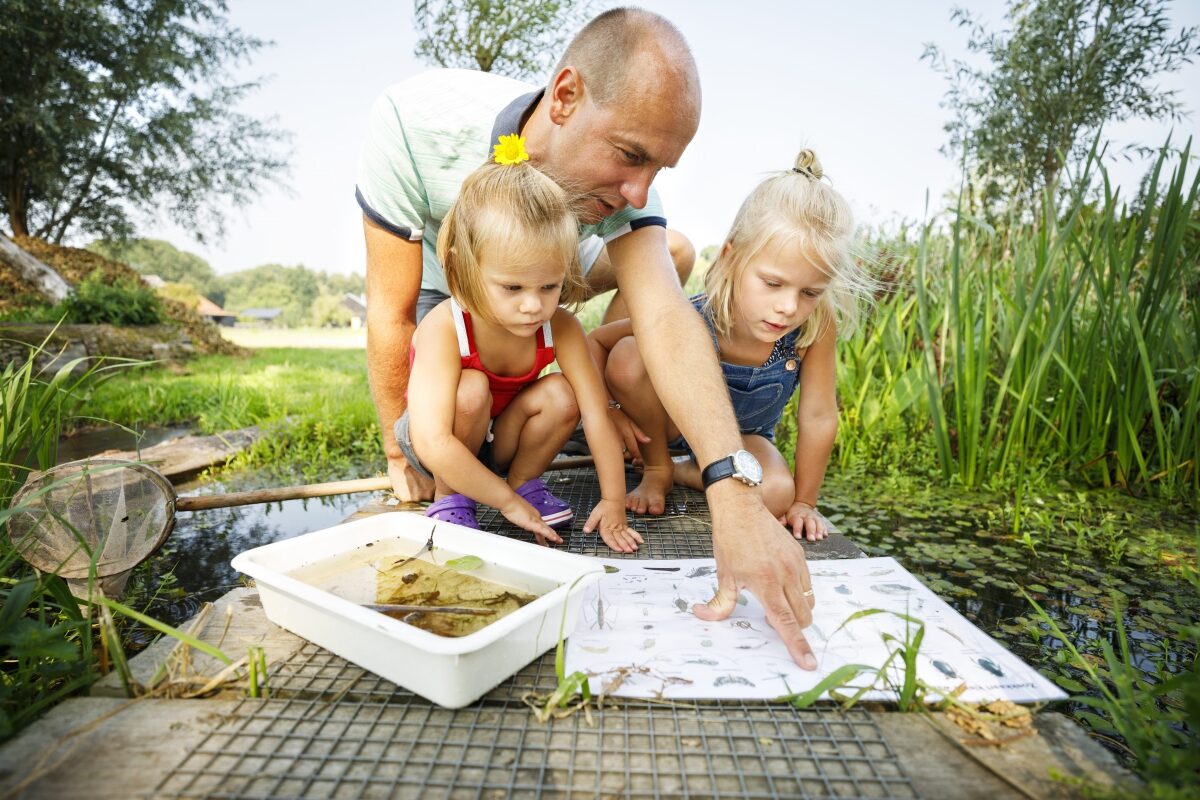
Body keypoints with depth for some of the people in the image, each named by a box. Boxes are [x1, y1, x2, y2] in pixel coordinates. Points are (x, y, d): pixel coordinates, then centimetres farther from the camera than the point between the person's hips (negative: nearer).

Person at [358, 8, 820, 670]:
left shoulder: (620, 188, -30)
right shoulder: (415, 120, -38)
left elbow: (665, 317, -45)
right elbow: (391, 314, -31)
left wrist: (734, 492, -57)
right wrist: (401, 455, -21)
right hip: (432, 286, -3)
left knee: (675, 253, -11)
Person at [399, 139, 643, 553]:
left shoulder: (560, 327, -22)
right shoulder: (444, 330, -33)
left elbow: (597, 414, -23)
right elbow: (434, 444, -38)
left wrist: (613, 502, -25)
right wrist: (507, 502, -32)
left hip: (498, 438, 3)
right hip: (434, 446, -2)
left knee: (560, 395, -24)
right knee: (472, 390, -34)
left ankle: (523, 479, 0)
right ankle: (448, 499, -10)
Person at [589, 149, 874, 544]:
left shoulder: (816, 324, -31)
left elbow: (819, 417, -19)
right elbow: (594, 340, -18)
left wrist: (802, 501, -11)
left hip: (743, 436, 1)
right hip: (675, 418, -1)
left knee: (775, 495, -31)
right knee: (627, 355, -30)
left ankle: (690, 472, 1)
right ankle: (657, 469, -6)